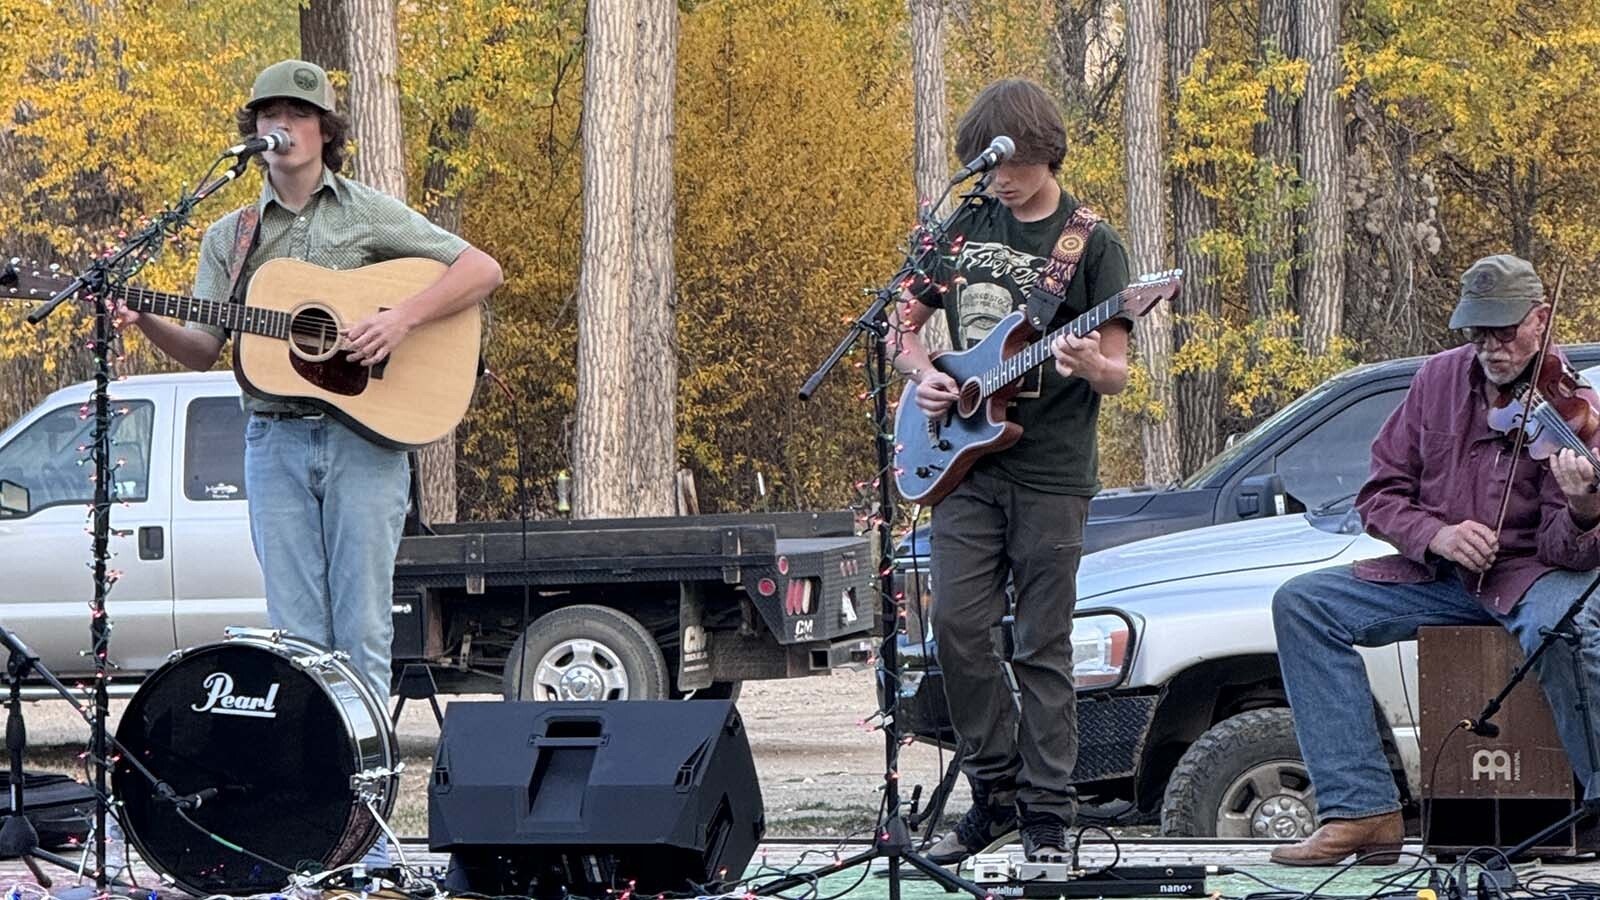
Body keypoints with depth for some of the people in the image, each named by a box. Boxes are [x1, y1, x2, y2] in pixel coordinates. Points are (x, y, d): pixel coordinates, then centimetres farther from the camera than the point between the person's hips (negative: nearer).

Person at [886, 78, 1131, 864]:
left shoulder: (1092, 243, 0)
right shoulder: (963, 227, 10)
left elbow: (1118, 375, -2)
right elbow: (902, 323, 18)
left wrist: (1090, 365, -25)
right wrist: (922, 374, -3)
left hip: (1051, 474, -3)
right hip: (967, 464, 3)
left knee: (1043, 647, -2)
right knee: (958, 624, -6)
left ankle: (1046, 815, 3)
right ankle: (994, 791, 8)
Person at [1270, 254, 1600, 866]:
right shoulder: (1439, 380, 2)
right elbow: (1380, 494, 6)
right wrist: (1435, 535, -13)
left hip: (1530, 571, -5)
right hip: (1440, 573, 5)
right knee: (1302, 603, -12)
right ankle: (1363, 810, -18)